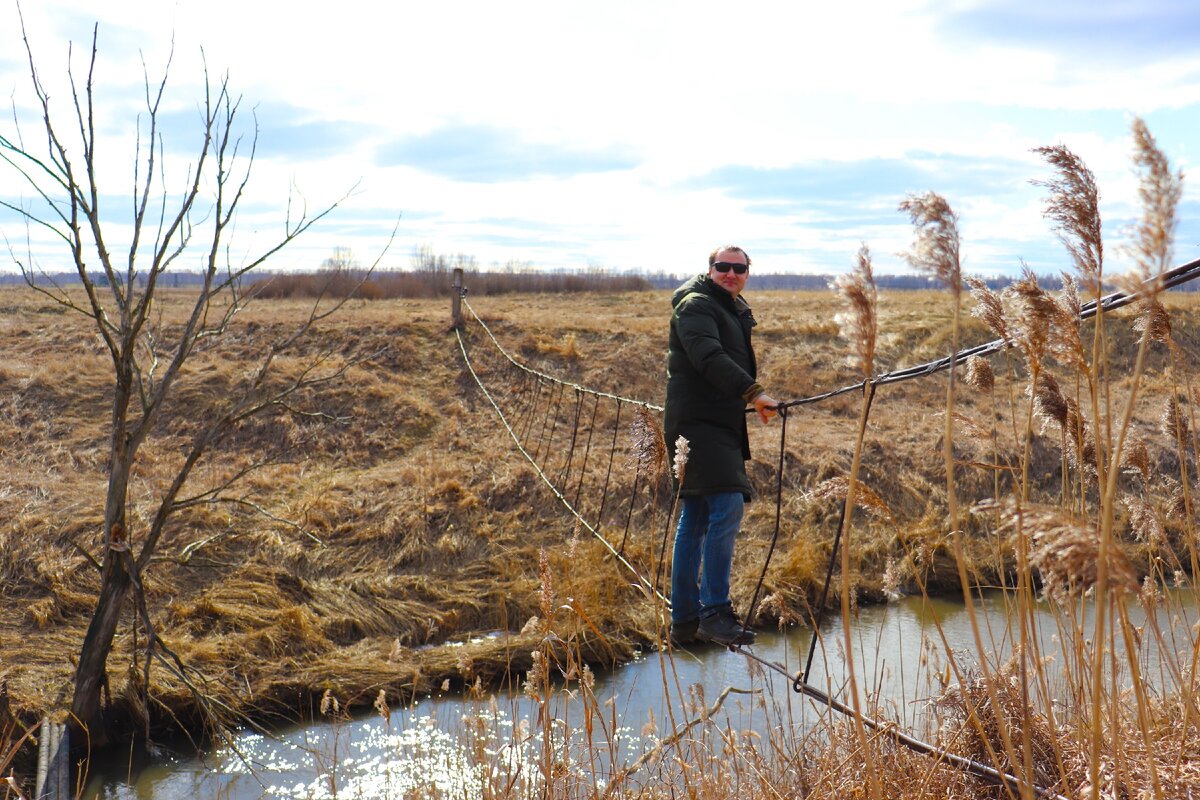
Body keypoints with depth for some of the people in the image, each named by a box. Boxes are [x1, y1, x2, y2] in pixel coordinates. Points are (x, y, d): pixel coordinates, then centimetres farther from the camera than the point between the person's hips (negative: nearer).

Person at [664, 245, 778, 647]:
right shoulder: (695, 305, -8)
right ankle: (714, 612, -18)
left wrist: (752, 400, 22)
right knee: (727, 506, -19)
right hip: (697, 422, -10)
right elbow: (709, 358, -24)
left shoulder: (736, 311, 22)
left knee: (696, 517, 10)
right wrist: (752, 392, -32)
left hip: (722, 425, 10)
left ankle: (684, 620, 14)